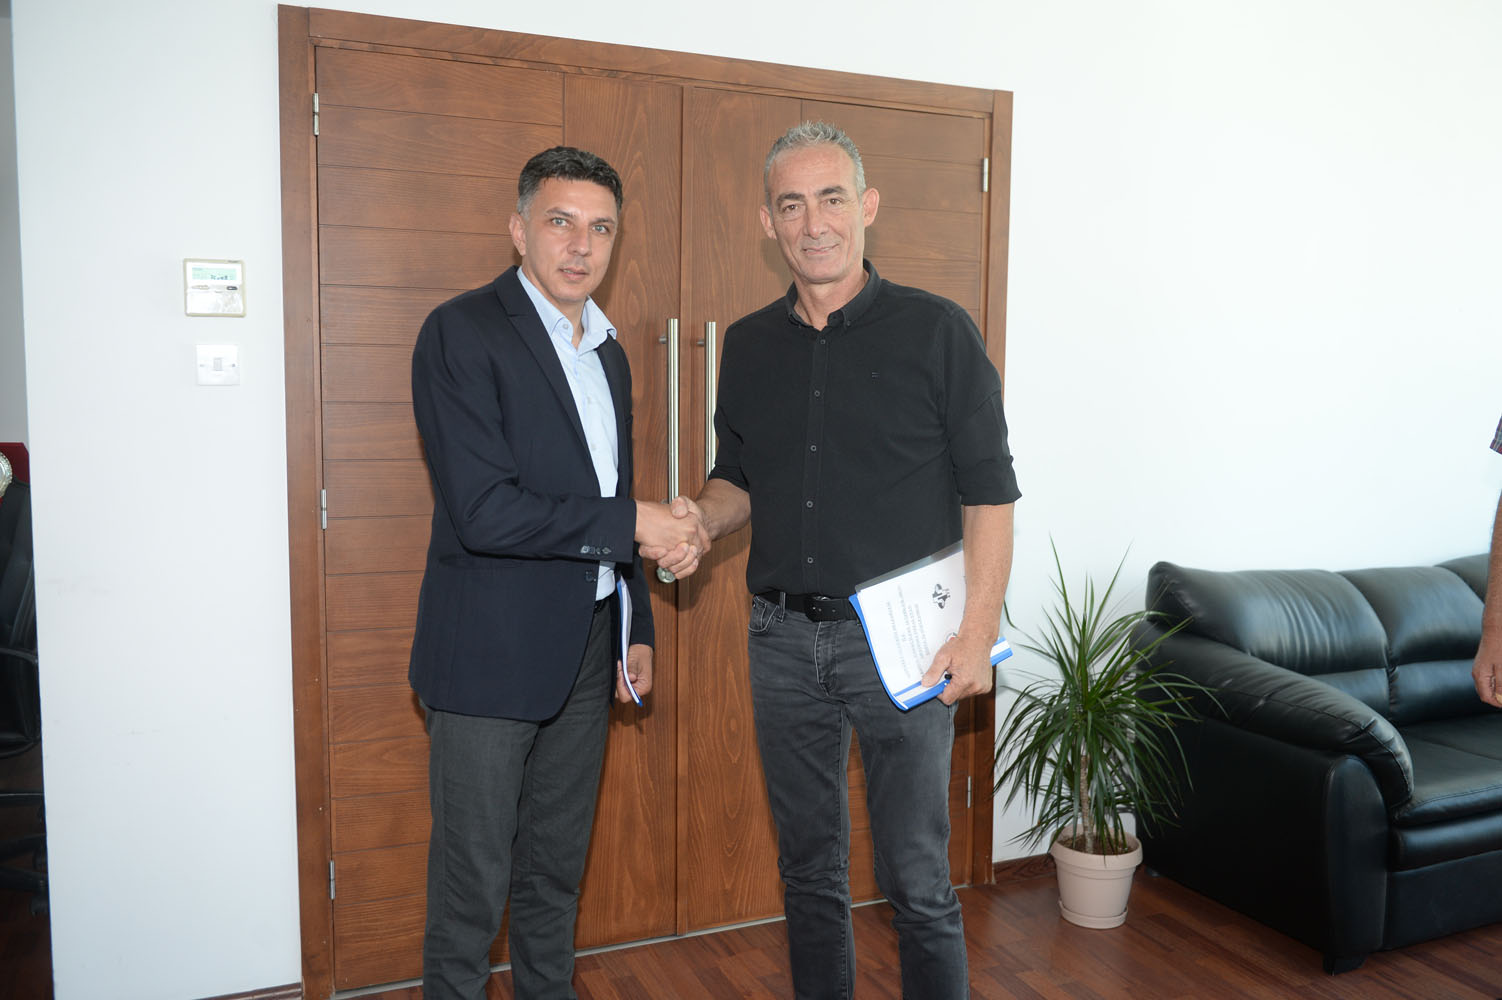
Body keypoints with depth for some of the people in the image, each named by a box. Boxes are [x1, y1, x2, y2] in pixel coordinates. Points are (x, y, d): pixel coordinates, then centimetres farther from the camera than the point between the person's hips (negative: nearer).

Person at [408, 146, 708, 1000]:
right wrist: (632, 523, -17)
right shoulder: (462, 332, -13)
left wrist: (636, 632, 16)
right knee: (473, 879, 6)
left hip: (584, 650, 7)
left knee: (557, 867, 19)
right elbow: (484, 513, -23)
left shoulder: (607, 351, 11)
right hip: (491, 652, -7)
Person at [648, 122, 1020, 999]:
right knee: (809, 866, 17)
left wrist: (978, 631, -13)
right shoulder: (750, 346, 9)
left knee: (918, 881, 4)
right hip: (783, 639, 4)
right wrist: (703, 517, -5)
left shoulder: (936, 331, -4)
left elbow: (988, 491, -5)